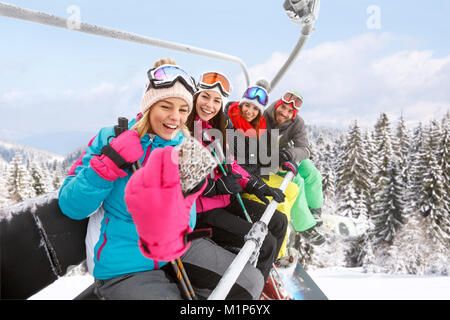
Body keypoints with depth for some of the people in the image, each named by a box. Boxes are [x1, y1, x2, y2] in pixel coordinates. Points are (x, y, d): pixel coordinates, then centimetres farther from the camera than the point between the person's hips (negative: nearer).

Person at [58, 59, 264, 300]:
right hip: (124, 268, -4)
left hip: (178, 252, 4)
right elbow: (70, 207, -8)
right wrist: (110, 162, -22)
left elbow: (186, 223, -9)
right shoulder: (112, 138, -5)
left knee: (251, 282, -9)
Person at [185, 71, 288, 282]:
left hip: (224, 199, 9)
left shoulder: (215, 129, 13)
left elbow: (229, 164, 16)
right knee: (265, 243, -15)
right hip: (199, 209, -9)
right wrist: (216, 186, -23)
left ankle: (262, 277, 26)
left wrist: (254, 185, 2)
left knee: (278, 223, 9)